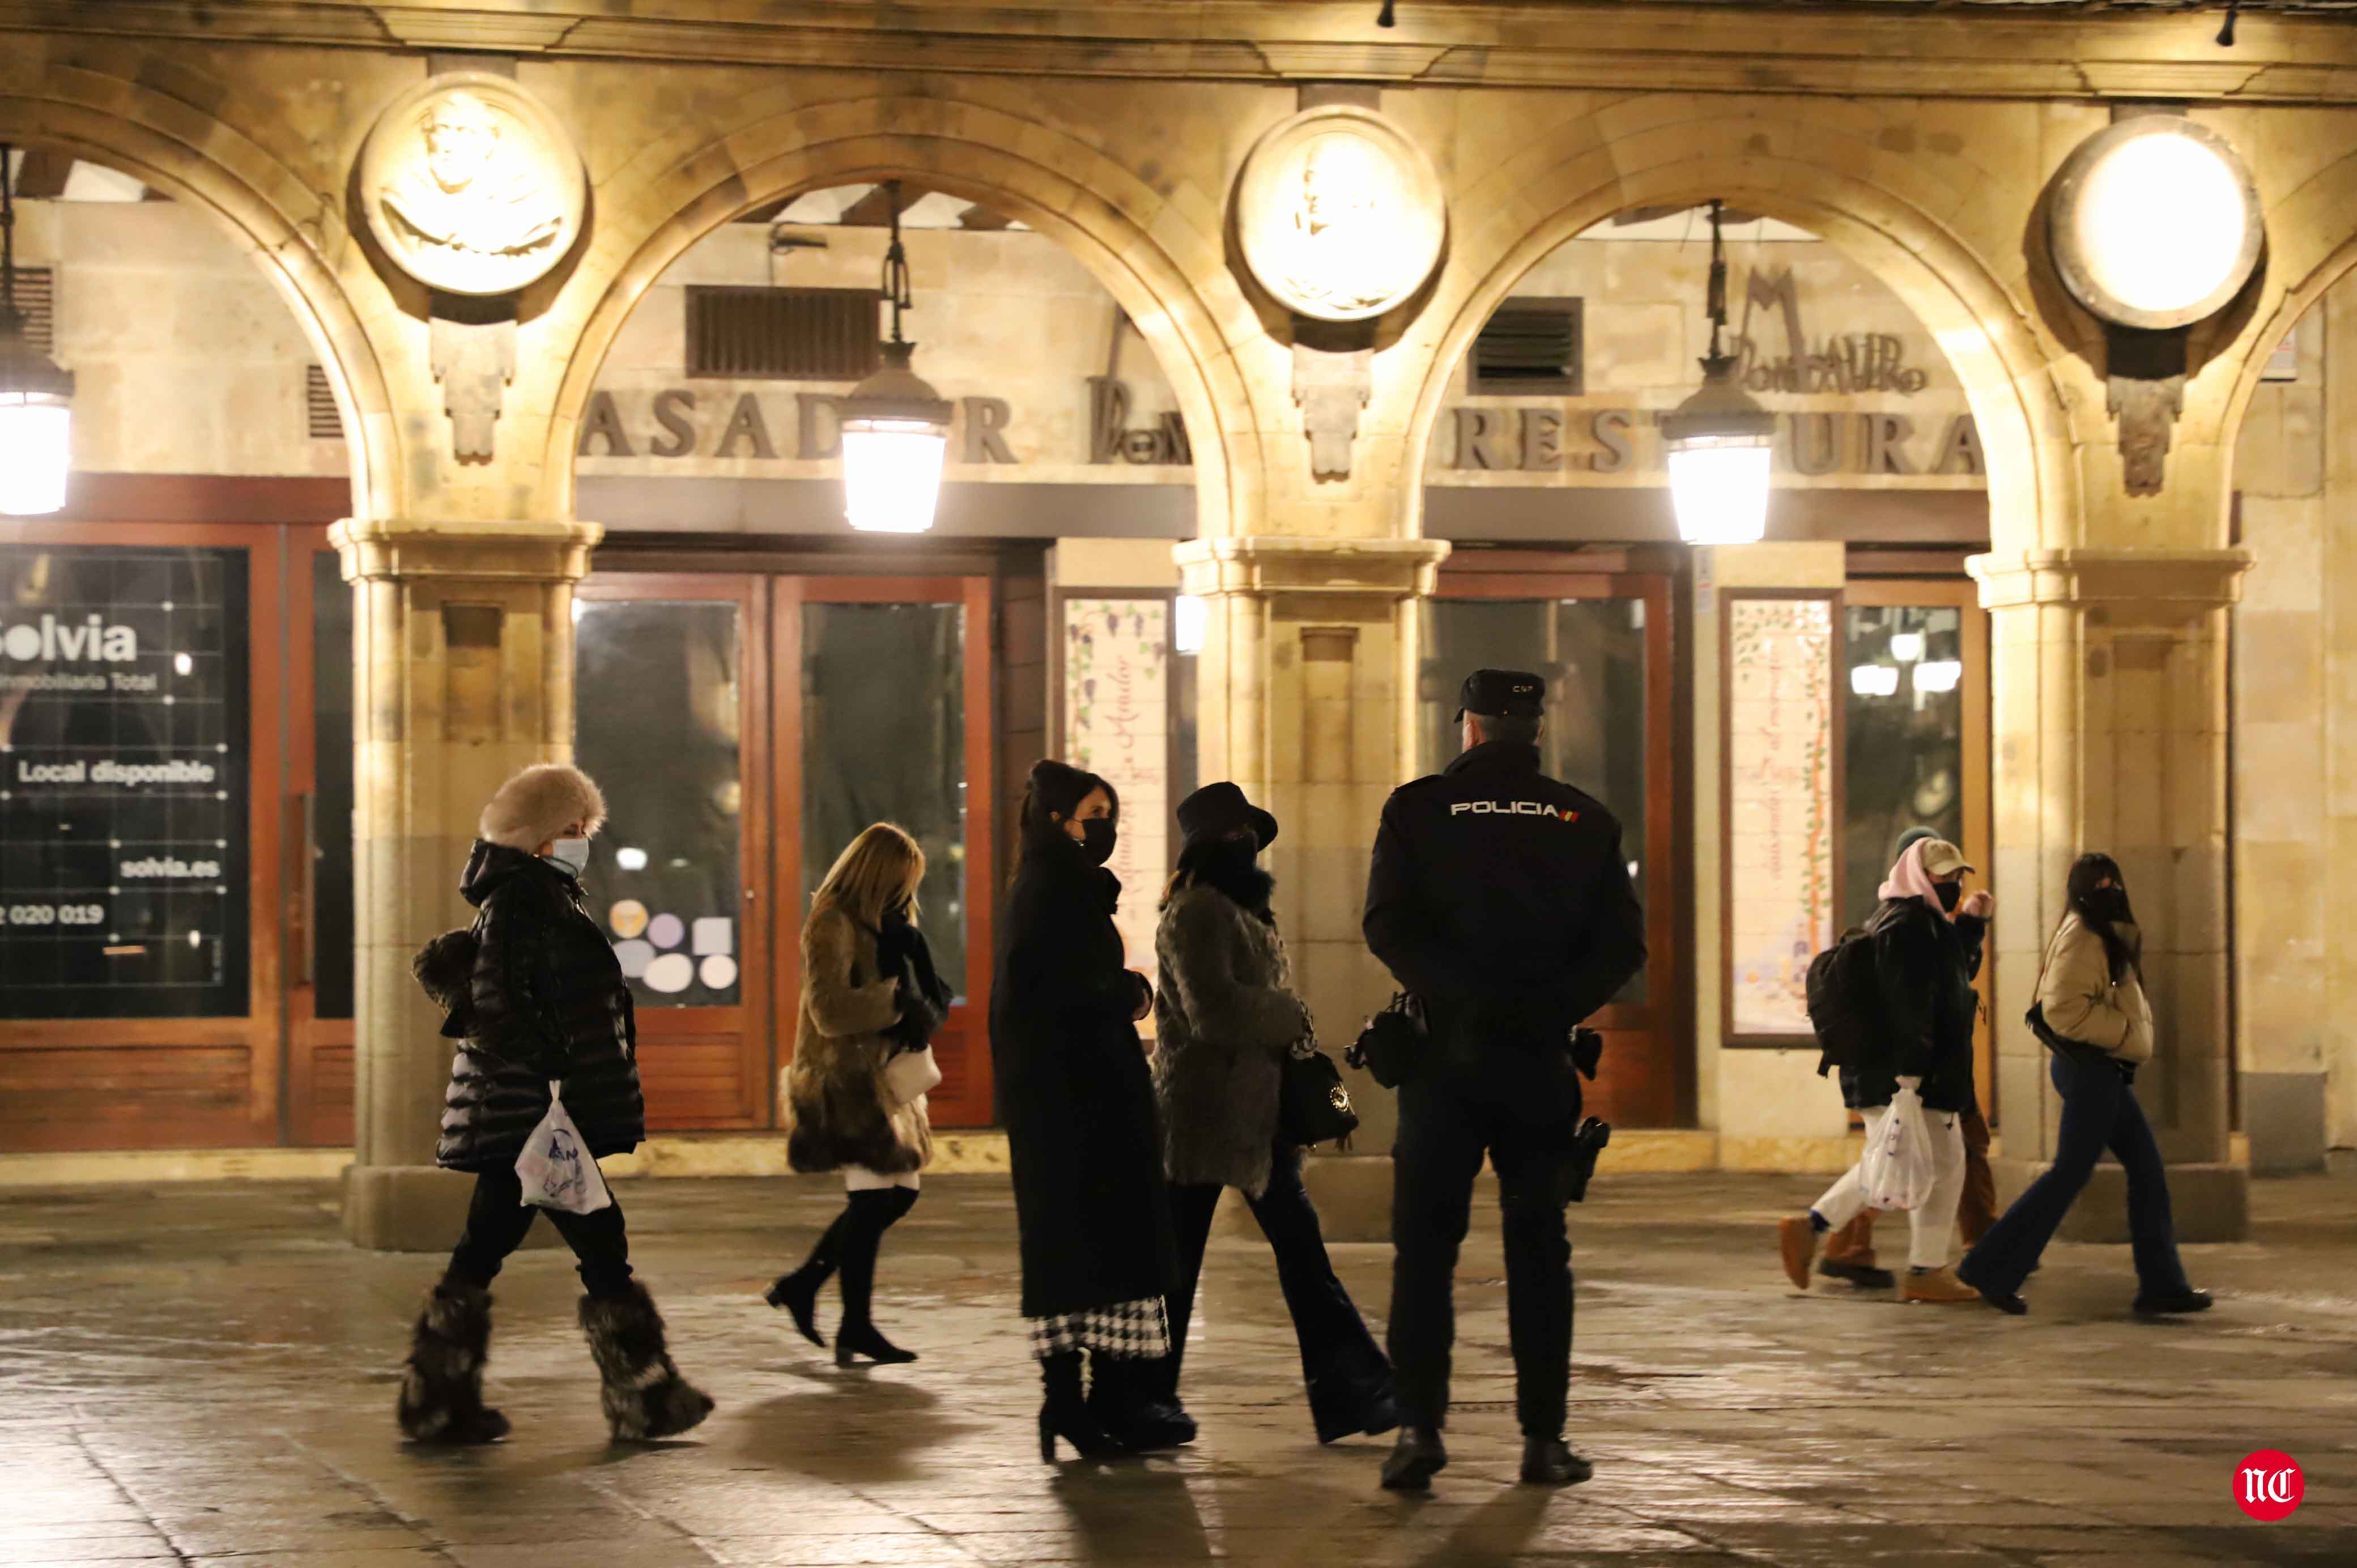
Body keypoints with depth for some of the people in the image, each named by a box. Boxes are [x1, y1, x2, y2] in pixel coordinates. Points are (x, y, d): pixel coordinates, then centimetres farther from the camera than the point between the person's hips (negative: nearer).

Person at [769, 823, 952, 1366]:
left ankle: (802, 1284, 19)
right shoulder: (832, 926, -13)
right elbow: (830, 1011, -21)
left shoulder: (883, 925, 16)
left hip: (879, 1074, 10)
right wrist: (897, 999, -26)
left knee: (899, 1192, 9)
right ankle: (855, 1327, -2)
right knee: (873, 1196, -10)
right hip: (845, 1078, -10)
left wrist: (922, 1006, -1)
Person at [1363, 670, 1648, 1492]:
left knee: (1425, 1246, 4)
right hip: (1540, 1063, 1)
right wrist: (1551, 1008, -8)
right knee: (1538, 1248, 8)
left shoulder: (1417, 808, 0)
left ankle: (1419, 1425, -7)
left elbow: (1388, 926, -11)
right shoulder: (1584, 821, 6)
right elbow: (1623, 944, -2)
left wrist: (1461, 999, -14)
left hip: (1446, 1055, -1)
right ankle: (1544, 1439, 6)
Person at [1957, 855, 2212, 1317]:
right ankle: (1992, 1270, -2)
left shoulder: (2104, 937, 17)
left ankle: (2163, 1284, 9)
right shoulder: (2081, 939, -14)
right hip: (2090, 1069, -10)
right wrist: (2124, 1032, -18)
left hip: (2105, 1071, 10)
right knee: (2071, 1172, -7)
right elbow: (2064, 1009, -23)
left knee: (2147, 1169, 8)